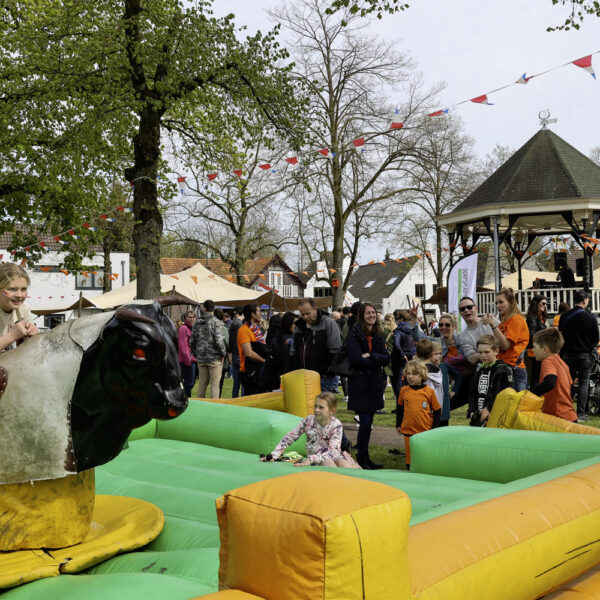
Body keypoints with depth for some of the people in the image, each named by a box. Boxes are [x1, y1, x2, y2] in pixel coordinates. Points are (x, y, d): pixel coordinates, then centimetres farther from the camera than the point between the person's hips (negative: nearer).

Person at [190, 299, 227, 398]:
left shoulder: (197, 322, 7)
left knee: (202, 383, 13)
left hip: (201, 358, 5)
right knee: (214, 384, 0)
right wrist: (223, 354, -5)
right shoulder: (216, 322, -10)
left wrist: (196, 354, 19)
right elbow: (219, 341, -18)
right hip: (214, 358, -5)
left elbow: (191, 342, 9)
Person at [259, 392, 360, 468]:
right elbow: (289, 437, -3)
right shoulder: (308, 421, -9)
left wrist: (310, 459, -35)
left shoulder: (336, 426, -15)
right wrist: (273, 455, -10)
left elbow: (332, 452, -23)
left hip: (332, 454, -1)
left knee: (347, 468, -32)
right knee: (329, 464, -34)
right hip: (314, 455, 1)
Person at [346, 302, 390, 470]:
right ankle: (361, 457, 4)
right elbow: (356, 358, -17)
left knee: (368, 420, 10)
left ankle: (364, 456, 21)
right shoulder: (354, 334, -7)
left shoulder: (378, 335, 12)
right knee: (365, 421, -8)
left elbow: (386, 358, 3)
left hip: (375, 383, 6)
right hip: (360, 382, -6)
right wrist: (377, 363, -7)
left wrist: (370, 356, -14)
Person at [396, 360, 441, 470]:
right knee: (410, 456, 6)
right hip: (408, 431, 2)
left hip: (426, 432, -2)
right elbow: (399, 408, 15)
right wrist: (398, 425, 14)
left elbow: (437, 411, 3)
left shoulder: (429, 392, -5)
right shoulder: (404, 390, 1)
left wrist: (434, 429, 0)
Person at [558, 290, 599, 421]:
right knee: (584, 383, 4)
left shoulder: (564, 316, 0)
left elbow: (560, 336, 4)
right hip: (585, 355, -2)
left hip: (568, 355, 2)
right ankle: (581, 413, 1)